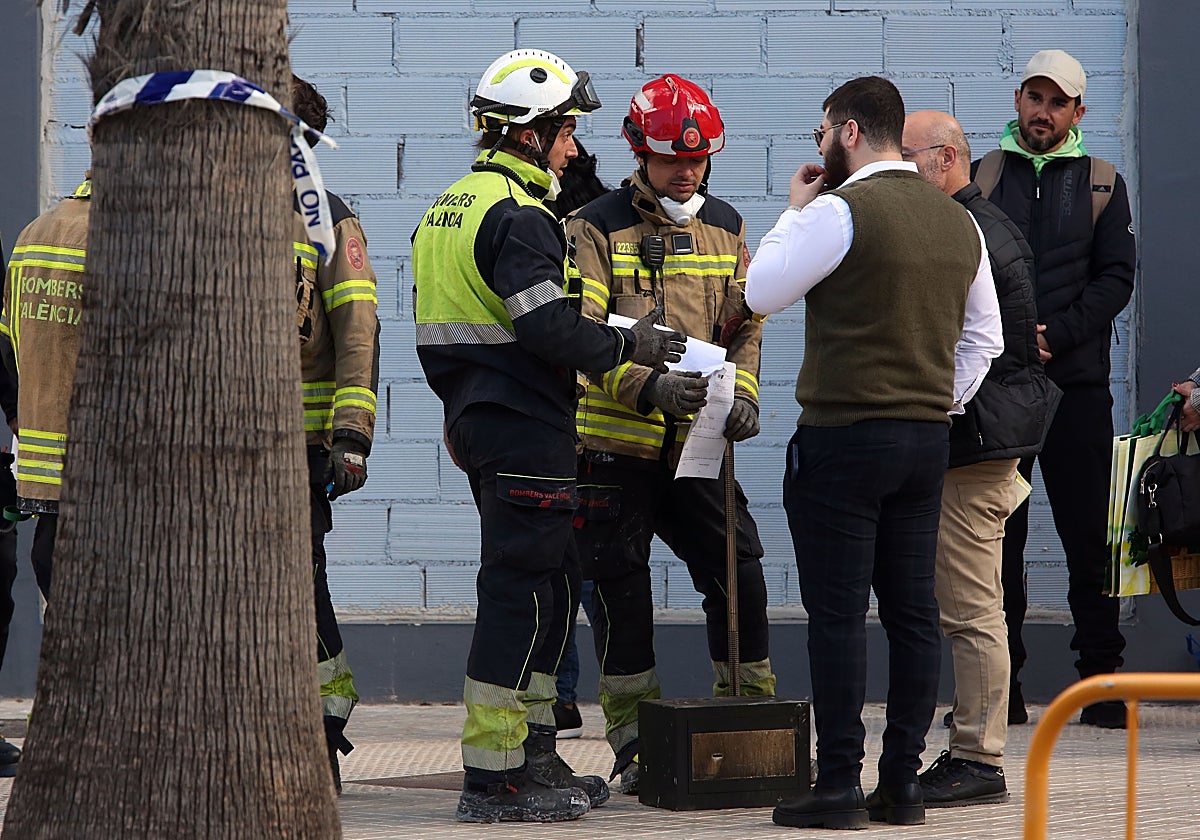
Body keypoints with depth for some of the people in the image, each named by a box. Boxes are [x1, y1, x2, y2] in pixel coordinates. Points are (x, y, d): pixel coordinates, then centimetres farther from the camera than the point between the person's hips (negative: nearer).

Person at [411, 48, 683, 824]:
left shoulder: (450, 208, 16)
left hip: (478, 420, 10)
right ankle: (494, 778, -5)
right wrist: (630, 344, -10)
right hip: (528, 432, -10)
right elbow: (551, 330, -23)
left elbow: (439, 334, 20)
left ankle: (533, 755, 23)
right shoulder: (517, 217, -16)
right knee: (523, 592, -7)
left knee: (551, 584, 17)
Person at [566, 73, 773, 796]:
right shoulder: (598, 228, -4)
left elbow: (745, 323, 15)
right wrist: (649, 387, -26)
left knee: (738, 571, 0)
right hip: (616, 442, -3)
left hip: (698, 439, 4)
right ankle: (636, 739, 11)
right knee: (620, 584, 2)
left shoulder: (725, 227, 11)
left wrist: (742, 392, -4)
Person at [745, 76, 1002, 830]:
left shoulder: (839, 211, -11)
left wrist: (794, 212, 7)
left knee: (838, 614, -4)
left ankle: (839, 788, -4)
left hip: (843, 436, -7)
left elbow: (761, 292, -3)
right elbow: (984, 336, 17)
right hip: (927, 438, 7)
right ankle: (904, 783, 11)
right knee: (913, 612, 8)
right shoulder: (959, 221, 11)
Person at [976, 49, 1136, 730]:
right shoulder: (981, 177, 11)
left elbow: (1116, 278, 3)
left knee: (1089, 534, -1)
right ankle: (1001, 683, 5)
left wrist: (1054, 335, -10)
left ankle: (1102, 678, 3)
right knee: (997, 534, 1)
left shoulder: (1101, 185, 11)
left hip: (1077, 380, 0)